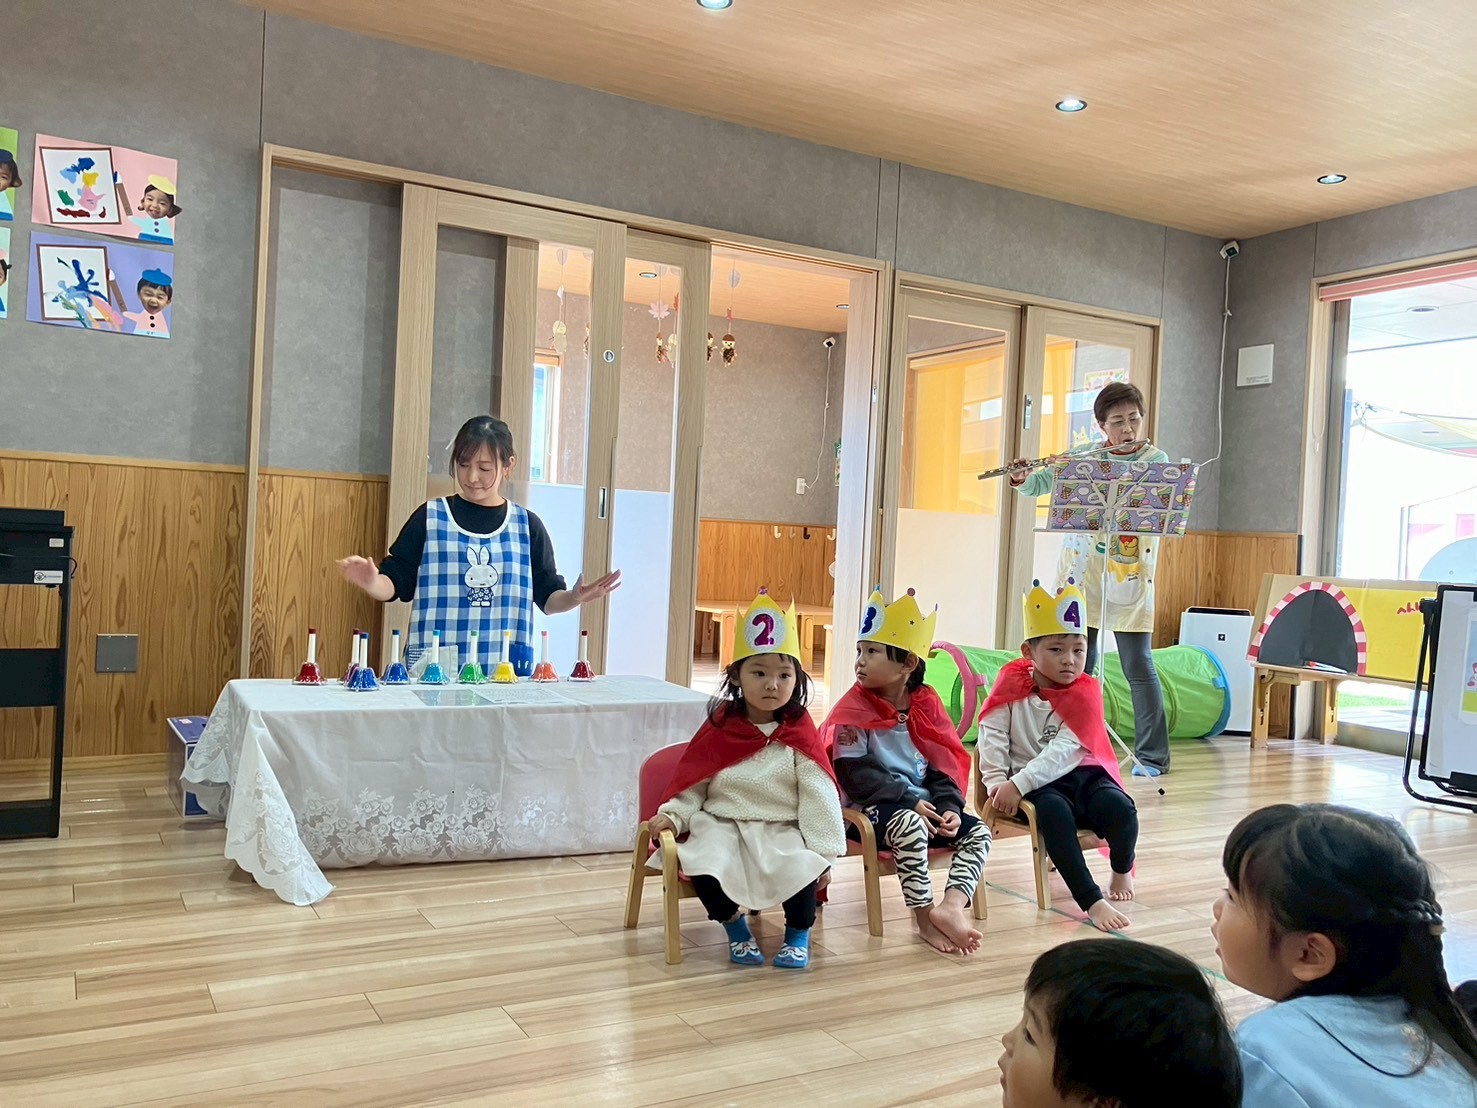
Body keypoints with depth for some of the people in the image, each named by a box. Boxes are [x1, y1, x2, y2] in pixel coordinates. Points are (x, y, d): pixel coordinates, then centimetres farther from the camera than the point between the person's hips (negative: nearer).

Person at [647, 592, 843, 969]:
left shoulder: (799, 734, -1)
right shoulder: (718, 729, 2)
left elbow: (818, 797, -4)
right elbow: (691, 784, 6)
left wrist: (822, 852, -10)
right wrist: (672, 815, -11)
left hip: (783, 830, -1)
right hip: (722, 824, 1)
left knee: (801, 866, -30)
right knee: (705, 865, -29)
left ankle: (798, 932, 5)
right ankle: (735, 926, 4)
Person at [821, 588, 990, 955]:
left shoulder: (926, 705, 6)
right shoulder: (854, 708, -6)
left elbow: (944, 765, 8)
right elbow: (855, 774, -15)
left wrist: (949, 806, -12)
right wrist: (909, 801, -22)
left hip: (923, 804, 6)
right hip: (872, 808, -5)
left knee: (977, 832, -11)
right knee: (910, 826, -35)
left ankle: (951, 904, -27)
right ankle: (925, 917, -26)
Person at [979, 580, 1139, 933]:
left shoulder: (1085, 693, -4)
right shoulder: (1012, 684, 0)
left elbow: (1063, 751, -16)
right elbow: (992, 736, -5)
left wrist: (1018, 784, -26)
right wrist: (997, 781, -20)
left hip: (1081, 772, 1)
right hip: (1036, 784, -1)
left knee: (1119, 807, -26)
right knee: (1054, 811, -34)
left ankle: (1122, 871, 9)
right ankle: (1091, 900, -28)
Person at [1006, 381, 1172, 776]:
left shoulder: (1156, 459, -3)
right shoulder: (1083, 454, 7)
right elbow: (1037, 486, 10)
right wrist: (1021, 478, -12)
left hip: (1127, 578, -3)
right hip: (1080, 574, 3)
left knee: (1138, 665, -2)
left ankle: (1153, 756, 7)